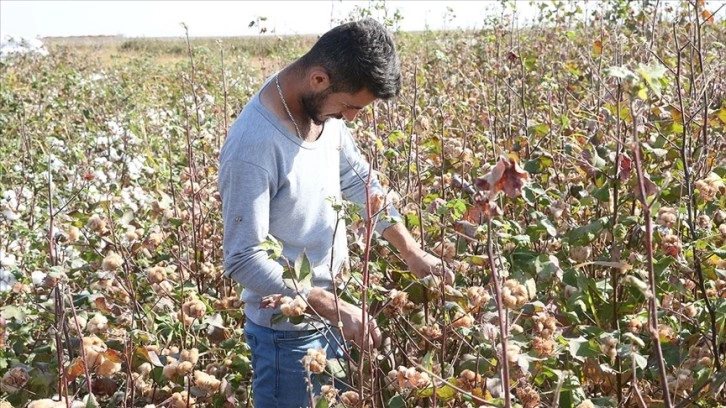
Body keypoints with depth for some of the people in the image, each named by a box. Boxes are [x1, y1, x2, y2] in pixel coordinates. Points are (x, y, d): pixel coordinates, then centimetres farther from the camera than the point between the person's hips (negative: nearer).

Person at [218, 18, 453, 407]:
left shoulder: (324, 107, -6)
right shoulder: (251, 147, -29)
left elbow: (357, 177, 9)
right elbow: (244, 259, -26)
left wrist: (410, 250, 5)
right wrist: (335, 308, -27)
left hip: (328, 316, 7)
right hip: (289, 333, -7)